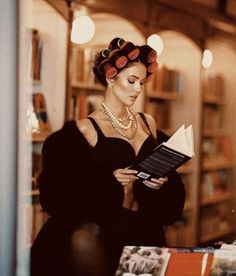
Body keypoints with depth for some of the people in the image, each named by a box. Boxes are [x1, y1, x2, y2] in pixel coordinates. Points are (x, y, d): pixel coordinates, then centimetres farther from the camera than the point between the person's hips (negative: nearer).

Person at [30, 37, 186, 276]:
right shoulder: (84, 129, 1)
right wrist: (109, 180, -18)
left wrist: (162, 182, -3)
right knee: (84, 239, -35)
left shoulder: (148, 123, 18)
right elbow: (61, 190, -6)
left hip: (144, 227, 4)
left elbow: (166, 170, 20)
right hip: (100, 223, -4)